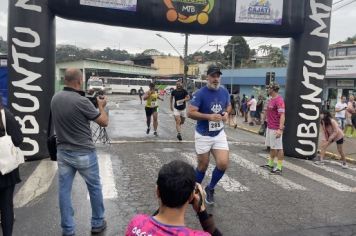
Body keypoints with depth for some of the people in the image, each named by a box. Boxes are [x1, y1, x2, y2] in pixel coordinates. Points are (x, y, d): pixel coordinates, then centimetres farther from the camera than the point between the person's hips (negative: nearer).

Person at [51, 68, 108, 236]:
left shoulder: (55, 98, -1)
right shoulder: (81, 101, -21)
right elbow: (104, 122, -12)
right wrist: (101, 106, 5)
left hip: (63, 152, 5)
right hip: (84, 153, -5)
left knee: (64, 190, 12)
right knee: (95, 188, 14)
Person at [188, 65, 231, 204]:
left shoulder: (224, 92, 1)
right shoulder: (200, 94, -15)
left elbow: (228, 106, 19)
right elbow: (190, 113, -19)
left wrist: (226, 113, -4)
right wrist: (209, 116, -28)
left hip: (219, 134, 4)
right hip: (203, 135, -4)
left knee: (223, 163, -8)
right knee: (203, 166, 8)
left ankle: (210, 189, 19)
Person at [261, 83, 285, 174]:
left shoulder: (279, 100, -18)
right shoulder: (271, 99, 11)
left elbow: (282, 115, -24)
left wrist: (280, 129, -30)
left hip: (276, 129, -10)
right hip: (269, 127, 10)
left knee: (278, 148, -1)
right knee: (272, 147, 18)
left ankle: (279, 168, 6)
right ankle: (270, 164, 30)